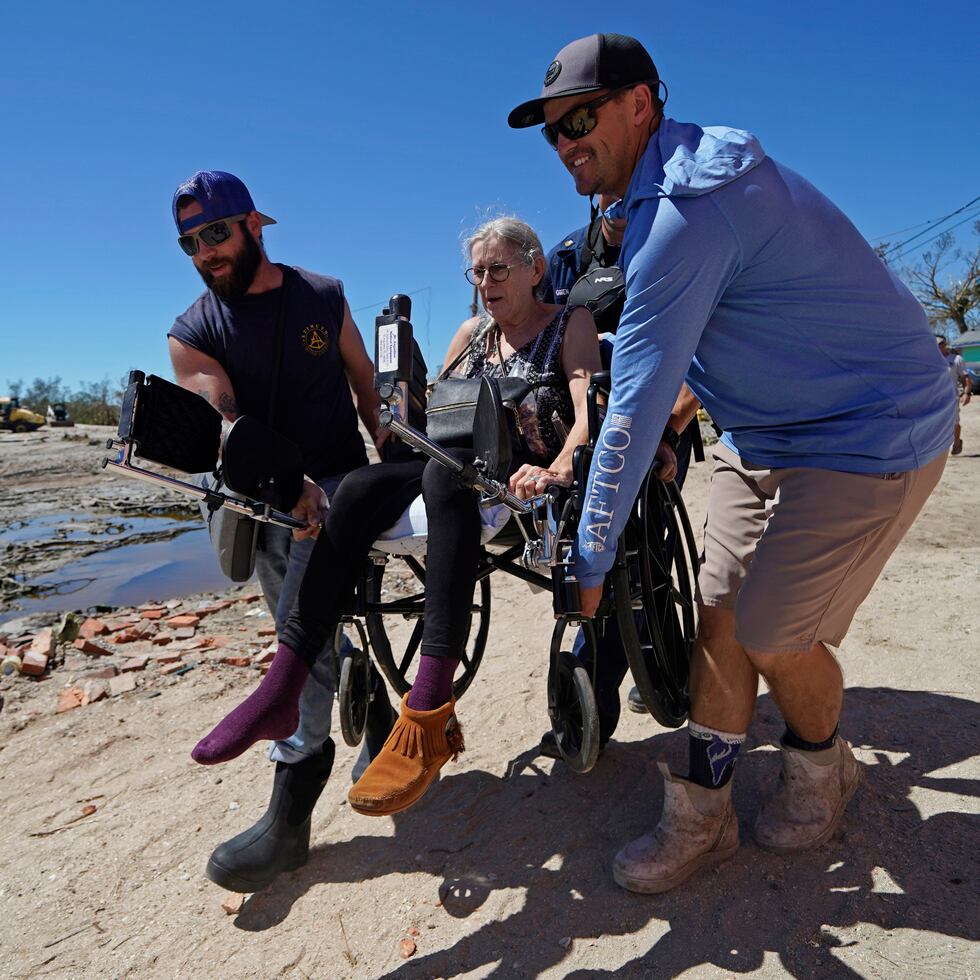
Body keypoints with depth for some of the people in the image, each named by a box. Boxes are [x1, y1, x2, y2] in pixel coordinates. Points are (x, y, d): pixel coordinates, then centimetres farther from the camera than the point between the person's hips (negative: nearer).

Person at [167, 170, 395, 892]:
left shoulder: (324, 297, 4)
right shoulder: (193, 334, 1)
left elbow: (365, 382, 12)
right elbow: (222, 422, -16)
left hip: (338, 482, -3)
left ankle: (289, 819, -10)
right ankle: (382, 730, 35)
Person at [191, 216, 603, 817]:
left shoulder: (572, 325, 7)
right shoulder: (473, 332, 24)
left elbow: (591, 410, -10)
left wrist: (558, 469, -30)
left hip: (531, 478, -5)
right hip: (460, 465, 5)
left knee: (446, 472, -38)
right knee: (360, 487, -23)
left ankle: (428, 717, -45)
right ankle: (283, 687, -26)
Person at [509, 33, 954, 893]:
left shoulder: (685, 208, -26)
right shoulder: (683, 176, 7)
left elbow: (638, 401, -27)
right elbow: (666, 353, 17)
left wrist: (592, 555, -20)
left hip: (868, 435, -9)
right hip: (764, 434, 9)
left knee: (769, 634, -7)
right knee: (719, 619, 4)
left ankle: (821, 770, 26)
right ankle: (701, 816, 16)